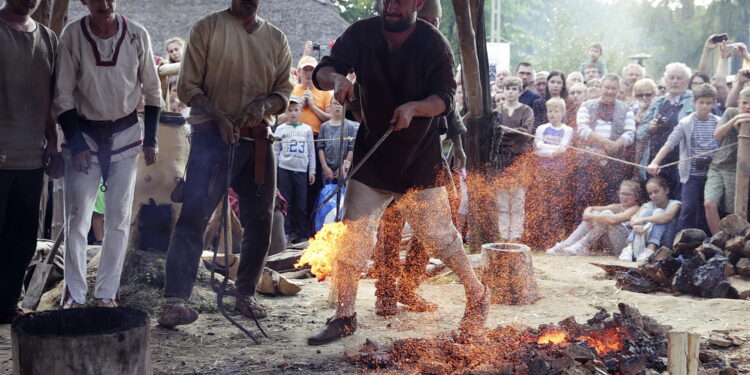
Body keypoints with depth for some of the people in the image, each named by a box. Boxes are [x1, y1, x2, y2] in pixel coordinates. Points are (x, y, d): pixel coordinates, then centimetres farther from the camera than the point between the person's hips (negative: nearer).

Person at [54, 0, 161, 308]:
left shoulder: (137, 35, -7)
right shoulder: (72, 35, -10)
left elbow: (152, 91, 3)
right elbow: (63, 95, -7)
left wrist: (150, 139, 0)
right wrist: (76, 143, -12)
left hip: (126, 133, 1)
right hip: (83, 133, -1)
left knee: (119, 217, 3)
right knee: (77, 216, -3)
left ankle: (106, 294, 12)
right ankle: (74, 295, 5)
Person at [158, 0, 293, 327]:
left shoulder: (276, 38, 13)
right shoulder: (207, 28, 1)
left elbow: (285, 90, 13)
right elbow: (187, 86, -2)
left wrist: (265, 103, -9)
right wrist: (219, 117, -17)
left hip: (258, 140, 5)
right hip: (212, 135, -4)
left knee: (260, 220, 6)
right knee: (193, 215, -13)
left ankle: (245, 294, 21)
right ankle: (175, 299, -11)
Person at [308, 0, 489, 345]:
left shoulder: (432, 43, -10)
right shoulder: (361, 35, -3)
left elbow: (445, 97, -12)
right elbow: (321, 72, -6)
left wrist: (414, 108, -33)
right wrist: (335, 78, -30)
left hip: (420, 157, -2)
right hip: (371, 154, 3)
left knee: (439, 235, 1)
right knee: (354, 236, -1)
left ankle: (478, 297, 23)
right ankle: (344, 317, 11)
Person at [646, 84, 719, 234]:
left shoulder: (719, 123, 4)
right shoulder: (685, 123, -4)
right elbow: (669, 144, -10)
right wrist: (655, 162, -22)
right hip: (692, 173, -3)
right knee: (689, 207, -8)